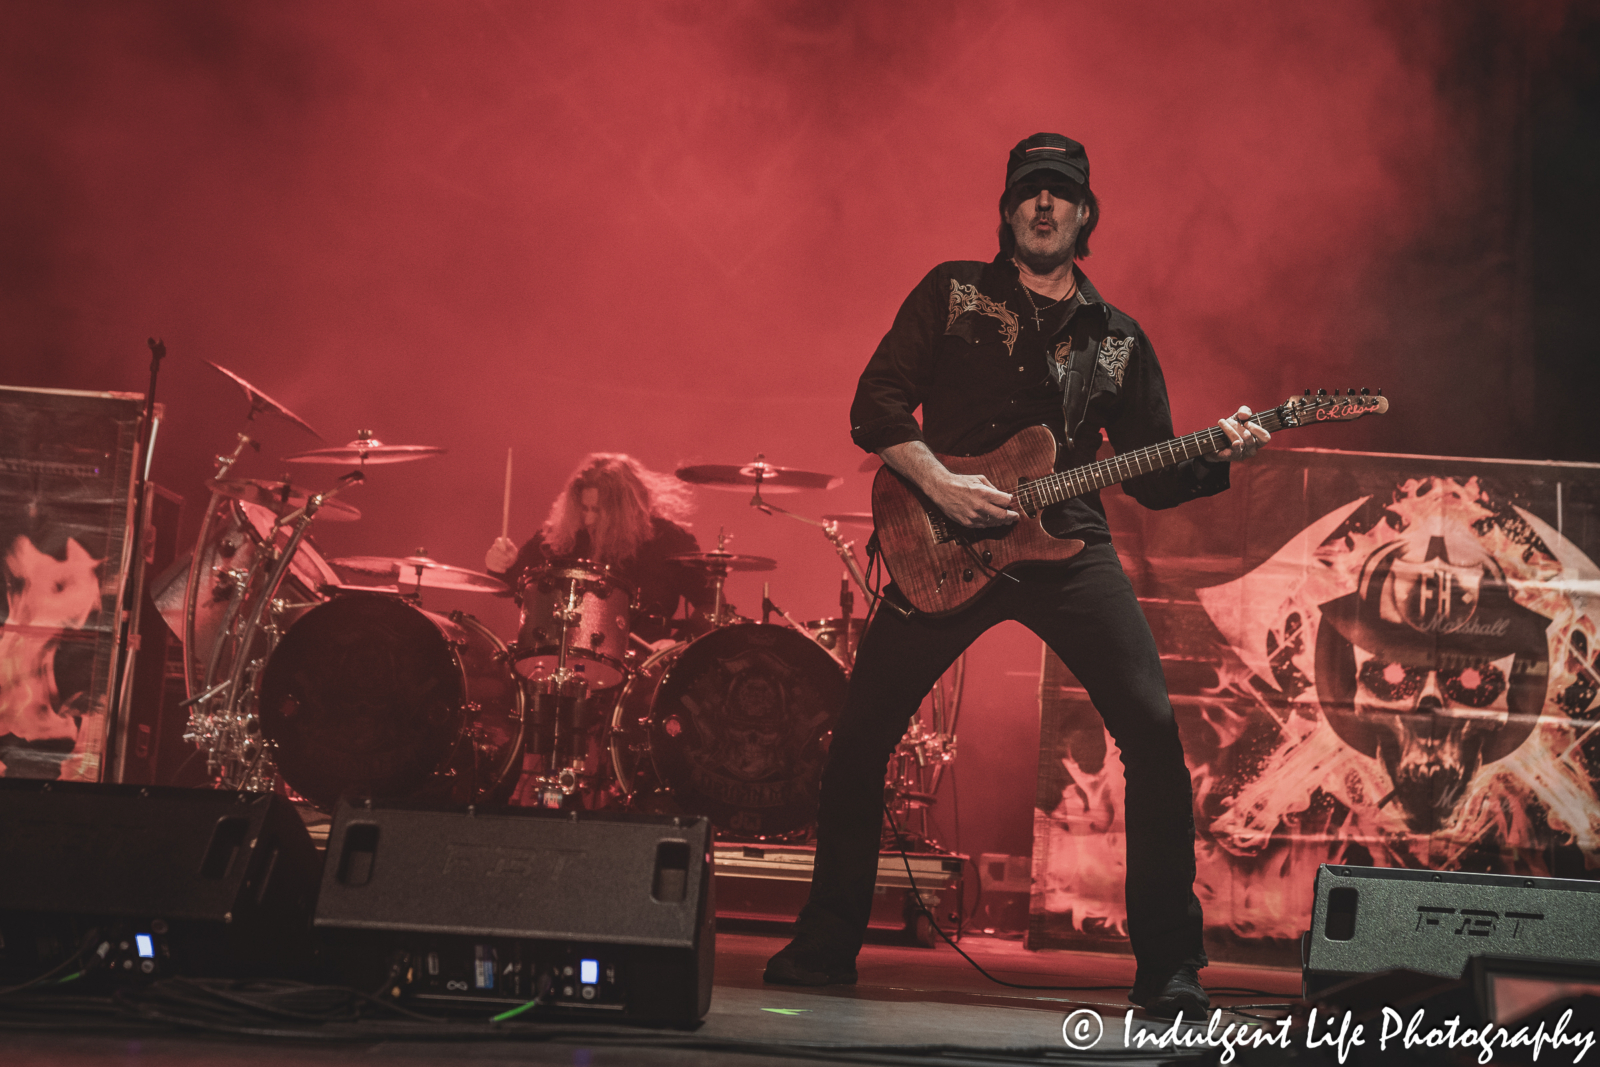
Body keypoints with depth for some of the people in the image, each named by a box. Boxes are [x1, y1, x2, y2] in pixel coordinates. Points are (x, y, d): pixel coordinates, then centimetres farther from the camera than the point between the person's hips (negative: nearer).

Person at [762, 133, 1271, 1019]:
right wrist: (938, 481, -14)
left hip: (1069, 546, 1)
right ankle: (827, 945, 16)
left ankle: (1168, 965, -2)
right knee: (861, 734, -1)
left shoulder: (1118, 341, 14)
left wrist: (1219, 458, -7)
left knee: (1153, 731, -12)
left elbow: (1152, 477, 13)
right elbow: (875, 406, 1)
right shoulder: (953, 293, 8)